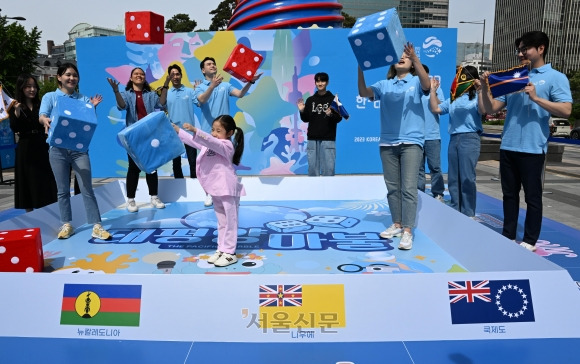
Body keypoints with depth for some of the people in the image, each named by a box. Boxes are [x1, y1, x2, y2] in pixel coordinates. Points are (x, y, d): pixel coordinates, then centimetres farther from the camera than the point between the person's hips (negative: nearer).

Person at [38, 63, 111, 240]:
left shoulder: (83, 99, 10)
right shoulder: (50, 97, 7)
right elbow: (41, 116, -9)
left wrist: (93, 108, -13)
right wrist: (46, 120, -33)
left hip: (79, 148, 0)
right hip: (57, 149, 0)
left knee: (87, 189, -4)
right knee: (63, 190, 7)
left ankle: (96, 227, -4)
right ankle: (66, 225, 18)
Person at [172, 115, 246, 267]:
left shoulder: (227, 145, -14)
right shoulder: (210, 144, 12)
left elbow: (211, 141, -30)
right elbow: (193, 141, 16)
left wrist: (195, 130, -41)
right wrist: (177, 131, 8)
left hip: (227, 190, -9)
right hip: (216, 190, 9)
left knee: (230, 222, 0)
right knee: (221, 223, 16)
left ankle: (230, 253, 7)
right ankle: (221, 250, 25)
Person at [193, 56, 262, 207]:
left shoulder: (226, 85, 7)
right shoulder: (200, 88, 2)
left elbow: (240, 94, -9)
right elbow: (202, 100, -20)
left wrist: (250, 82, -27)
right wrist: (212, 85, -38)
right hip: (208, 131, -1)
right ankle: (209, 194, 14)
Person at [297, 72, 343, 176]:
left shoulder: (333, 99, 2)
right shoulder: (310, 100, 11)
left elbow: (339, 118, -1)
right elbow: (306, 119, 12)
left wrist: (331, 115, -19)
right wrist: (302, 111, -6)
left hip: (328, 139, -3)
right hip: (312, 139, 3)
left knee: (328, 167, -3)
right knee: (312, 167, 5)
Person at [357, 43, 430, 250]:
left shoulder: (416, 82, 5)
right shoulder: (384, 85, 12)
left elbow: (427, 85, -17)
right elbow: (363, 92, -3)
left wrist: (415, 58, -28)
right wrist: (361, 68, -16)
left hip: (411, 142, -3)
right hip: (387, 143, 3)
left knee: (409, 188, -8)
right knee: (392, 187, 9)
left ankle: (407, 231, -5)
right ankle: (397, 224, 21)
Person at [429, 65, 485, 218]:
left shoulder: (476, 97, 0)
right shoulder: (452, 99, 18)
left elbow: (482, 110, -18)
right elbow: (435, 109, 15)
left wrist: (480, 91, -25)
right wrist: (433, 90, 13)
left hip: (470, 138, -6)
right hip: (454, 138, 6)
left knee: (467, 177, -6)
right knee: (453, 178, 9)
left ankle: (468, 213, 2)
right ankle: (455, 209, 19)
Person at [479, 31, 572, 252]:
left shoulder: (556, 78, 0)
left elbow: (566, 110, -12)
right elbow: (491, 109, 10)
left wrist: (536, 98, -19)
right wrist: (485, 88, -5)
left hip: (532, 148, -5)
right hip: (507, 146, 5)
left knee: (532, 196, 4)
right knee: (509, 194, 12)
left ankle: (530, 241, 15)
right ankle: (508, 236, 23)